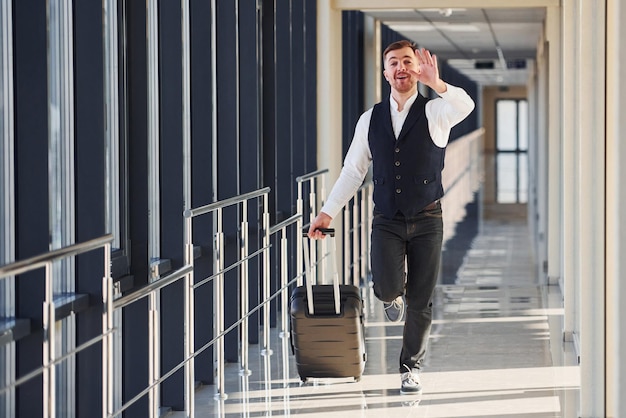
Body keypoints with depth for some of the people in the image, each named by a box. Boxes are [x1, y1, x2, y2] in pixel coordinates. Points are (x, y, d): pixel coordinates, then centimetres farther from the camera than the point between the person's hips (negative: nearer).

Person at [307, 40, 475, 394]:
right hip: (387, 220, 1)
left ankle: (411, 369, 20)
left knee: (421, 300, 2)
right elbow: (353, 170, 10)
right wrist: (327, 213, 3)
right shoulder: (371, 119, 6)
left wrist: (437, 84, -47)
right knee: (387, 287, -18)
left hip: (427, 220, -1)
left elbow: (465, 106, -28)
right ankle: (393, 295, 20)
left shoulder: (434, 112, -4)